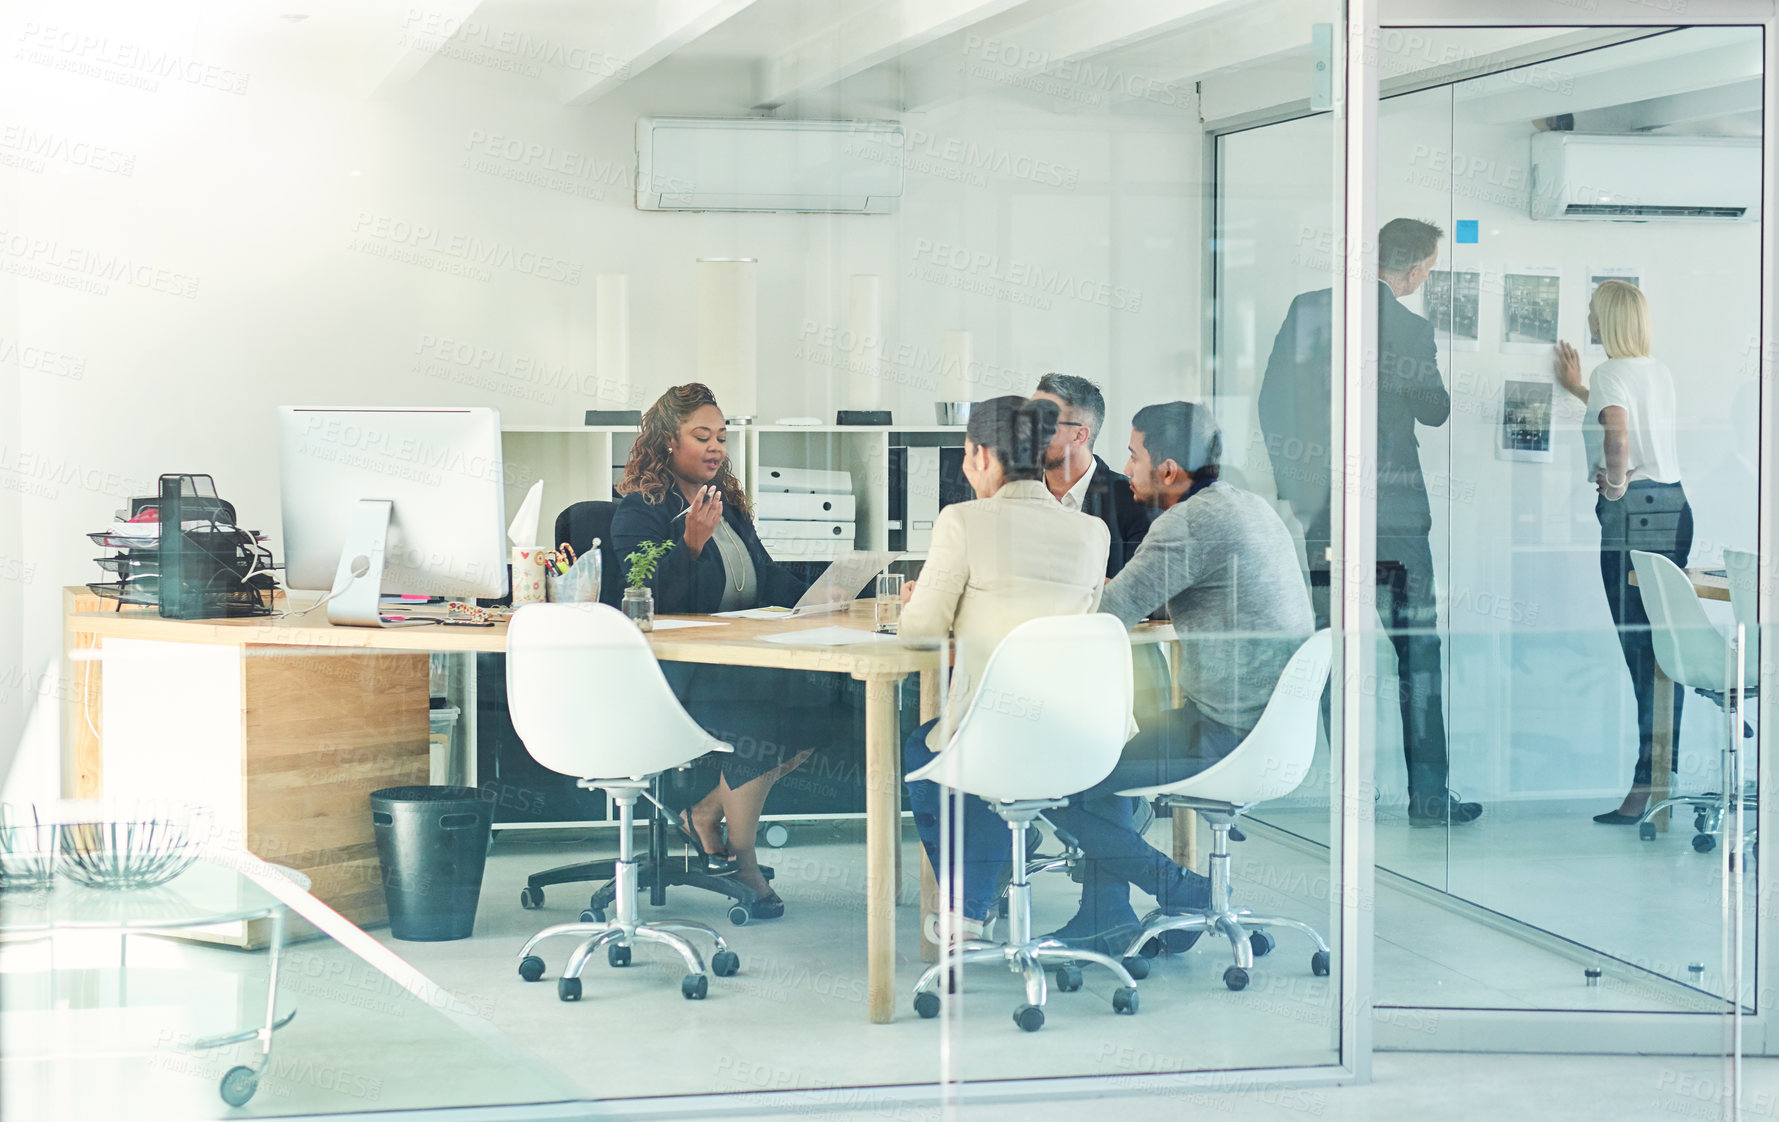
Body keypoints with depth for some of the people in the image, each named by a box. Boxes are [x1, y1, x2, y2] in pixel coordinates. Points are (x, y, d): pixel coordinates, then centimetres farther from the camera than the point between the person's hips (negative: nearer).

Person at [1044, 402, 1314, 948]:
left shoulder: (1191, 522, -19)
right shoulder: (1249, 504, 11)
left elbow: (1103, 617, -17)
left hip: (1228, 737, -10)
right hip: (1273, 725, 10)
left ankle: (1188, 894, 8)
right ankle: (1105, 920, 25)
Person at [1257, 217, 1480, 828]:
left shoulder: (1308, 309, 1)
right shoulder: (1413, 330, -10)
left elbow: (1273, 400, 1)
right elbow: (1436, 411, 3)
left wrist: (1292, 486, 8)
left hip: (1323, 508, 4)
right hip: (1395, 512, -3)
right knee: (1418, 650, 5)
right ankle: (1428, 793, 6)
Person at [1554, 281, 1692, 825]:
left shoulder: (1610, 373, -9)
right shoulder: (1660, 372, 15)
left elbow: (1617, 431, -32)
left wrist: (1615, 483, -16)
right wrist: (1579, 388, 50)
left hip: (1632, 513, -8)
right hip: (1675, 507, 8)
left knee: (1641, 651, -7)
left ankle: (1647, 786, -7)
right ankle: (1667, 773, 14)